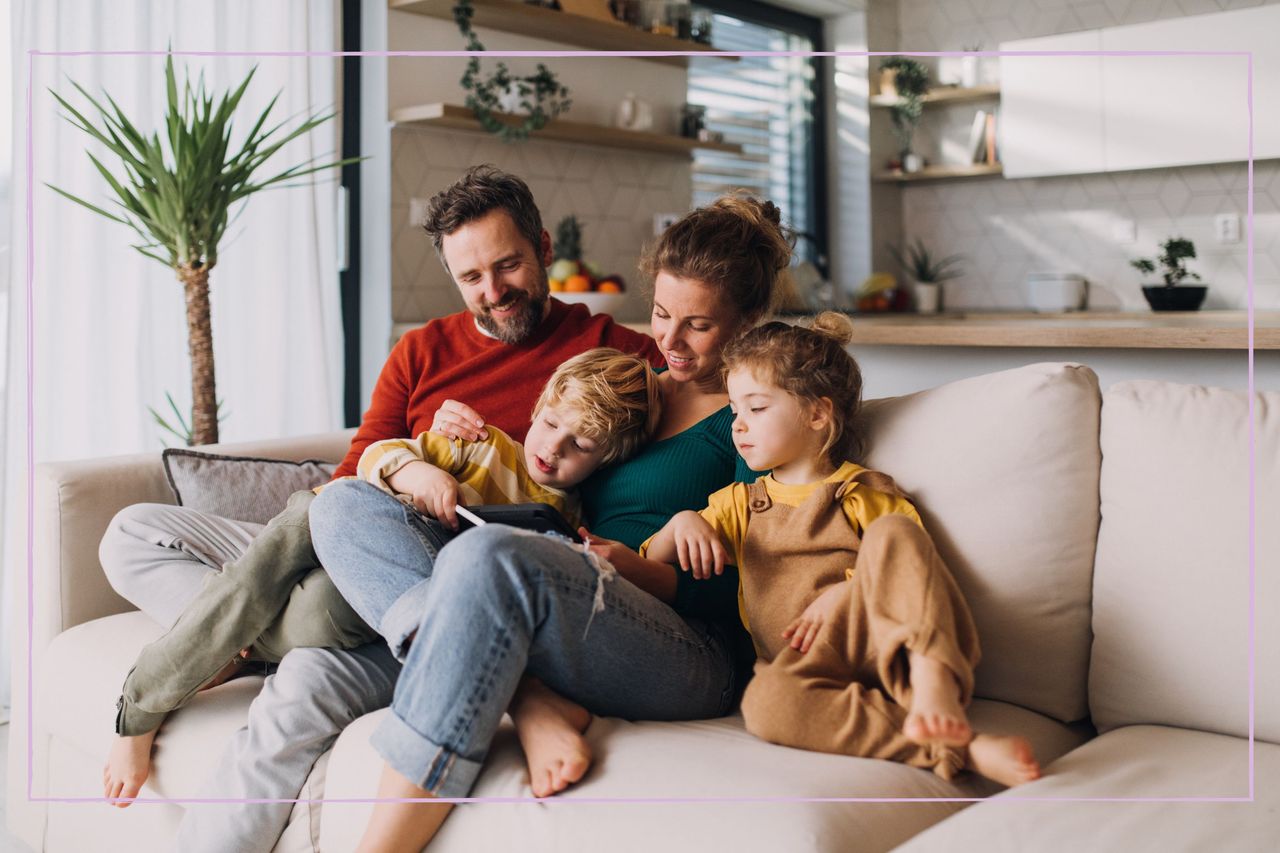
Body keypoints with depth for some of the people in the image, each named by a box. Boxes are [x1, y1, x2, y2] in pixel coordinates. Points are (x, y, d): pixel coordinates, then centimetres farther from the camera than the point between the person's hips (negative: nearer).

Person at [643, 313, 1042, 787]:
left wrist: (842, 593, -12)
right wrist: (680, 523, 0)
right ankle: (958, 750, -41)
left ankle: (933, 682, -43)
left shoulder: (868, 495, 15)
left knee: (892, 531, -26)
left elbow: (913, 575, 5)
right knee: (765, 704, -37)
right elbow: (649, 569, 22)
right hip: (803, 662, 1)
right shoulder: (738, 504, 27)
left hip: (890, 647, -1)